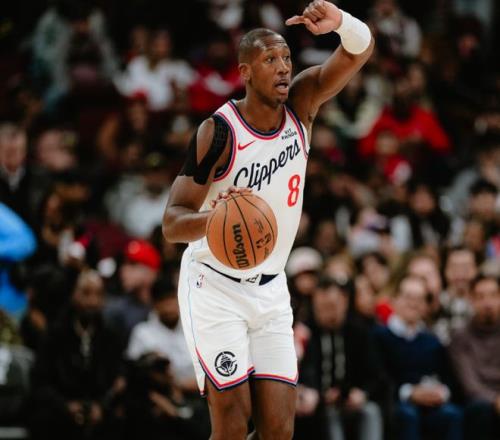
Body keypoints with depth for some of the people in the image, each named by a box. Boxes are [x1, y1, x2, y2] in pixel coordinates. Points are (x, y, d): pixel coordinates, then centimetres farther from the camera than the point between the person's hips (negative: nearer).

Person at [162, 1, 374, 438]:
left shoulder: (301, 104, -4)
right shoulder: (219, 131, -18)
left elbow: (360, 50, -12)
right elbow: (172, 223, -19)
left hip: (270, 289, 5)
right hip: (214, 286, -5)